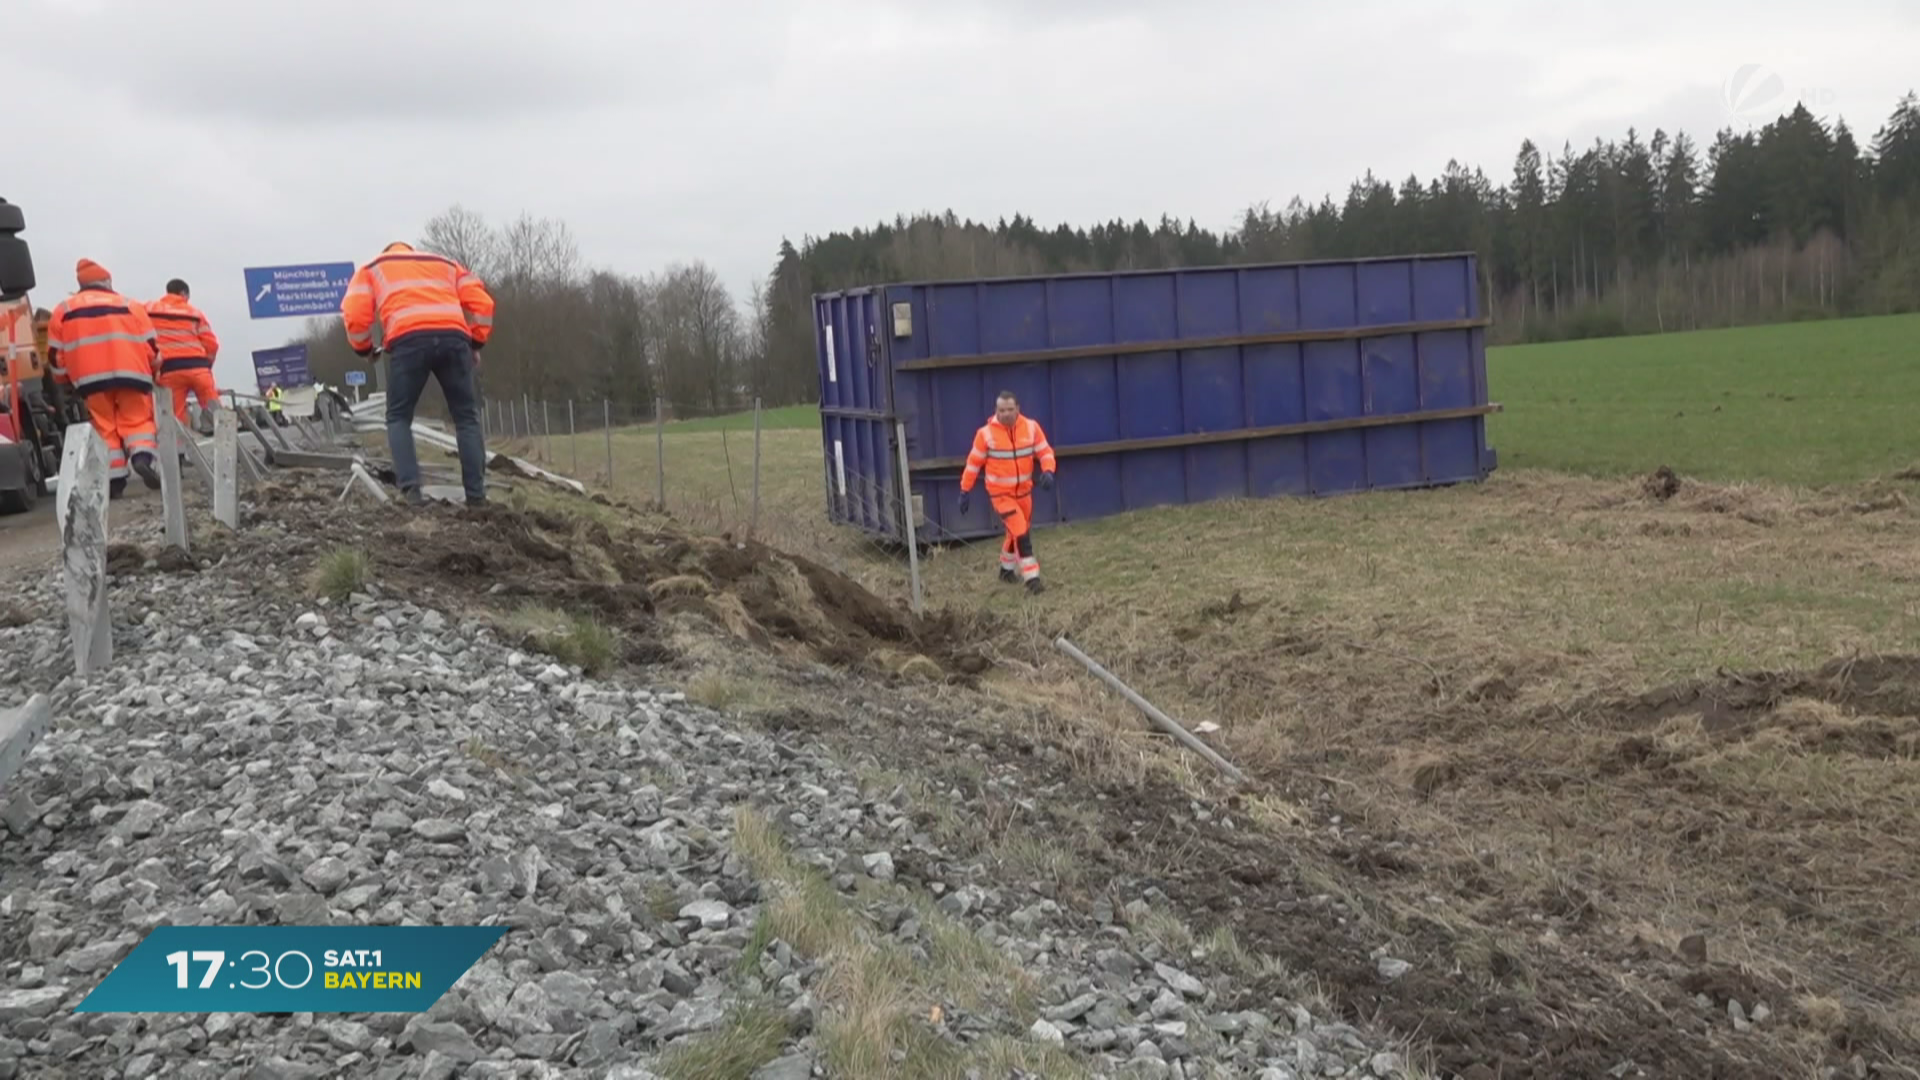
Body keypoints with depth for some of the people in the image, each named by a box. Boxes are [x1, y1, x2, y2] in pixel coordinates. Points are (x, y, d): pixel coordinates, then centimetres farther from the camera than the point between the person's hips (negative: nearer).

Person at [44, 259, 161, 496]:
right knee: (137, 420, 6)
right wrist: (154, 370, 23)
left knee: (105, 426, 8)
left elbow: (56, 355, 13)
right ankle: (143, 456, -22)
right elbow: (151, 345, 8)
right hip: (131, 373, -1)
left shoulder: (63, 310, 14)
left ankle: (114, 478, 2)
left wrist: (64, 379, 28)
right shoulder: (130, 306, 10)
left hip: (92, 378, 1)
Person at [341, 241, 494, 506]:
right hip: (453, 337, 2)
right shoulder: (446, 264, 35)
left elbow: (356, 315, 12)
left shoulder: (372, 269, 29)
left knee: (399, 417, 12)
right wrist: (476, 343, 25)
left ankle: (411, 489, -5)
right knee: (467, 417, 10)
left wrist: (363, 350, 28)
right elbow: (482, 302, 21)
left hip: (409, 340, -2)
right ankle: (476, 494, 3)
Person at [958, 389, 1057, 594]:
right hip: (1000, 492, -4)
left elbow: (1045, 452, -4)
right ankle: (1031, 577, -11)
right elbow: (973, 463, -7)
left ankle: (1006, 569, 41)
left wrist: (1047, 472, -24)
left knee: (1017, 531, 19)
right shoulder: (986, 433, -15)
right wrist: (965, 491, -4)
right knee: (1021, 532, -15)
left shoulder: (1031, 427, -9)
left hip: (1024, 489, 4)